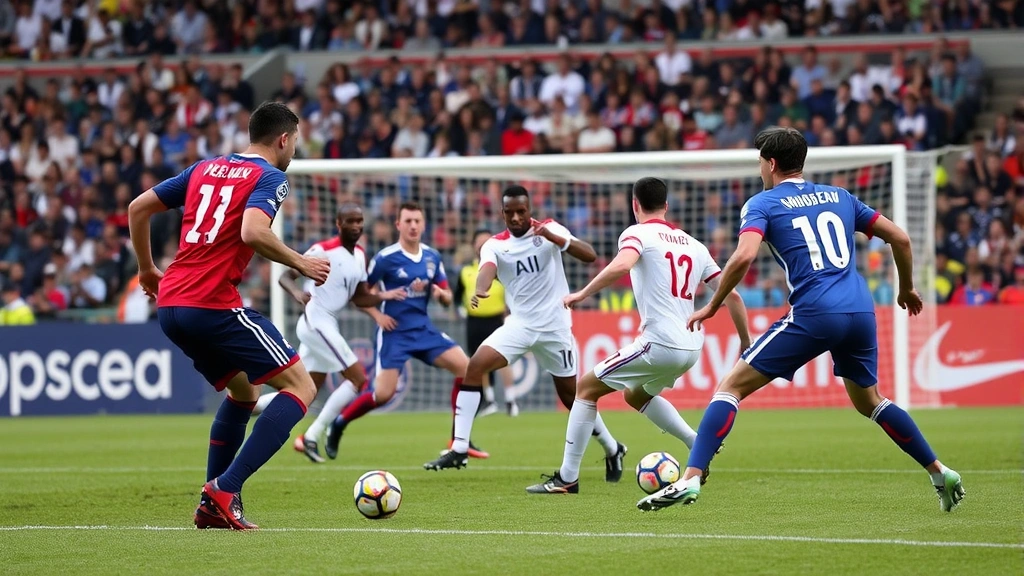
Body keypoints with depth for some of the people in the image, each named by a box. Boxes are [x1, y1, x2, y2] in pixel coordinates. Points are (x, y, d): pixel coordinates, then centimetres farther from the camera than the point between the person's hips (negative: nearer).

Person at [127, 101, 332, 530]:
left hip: (169, 305, 8)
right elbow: (252, 232, -21)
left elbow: (138, 208, 20)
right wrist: (300, 263, -7)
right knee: (301, 387, -2)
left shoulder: (206, 169, 20)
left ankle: (211, 505, 16)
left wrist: (147, 269, 30)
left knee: (243, 392, 26)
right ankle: (226, 488, -15)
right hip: (214, 305, -8)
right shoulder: (270, 177, -2)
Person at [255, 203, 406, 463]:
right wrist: (296, 292, -34)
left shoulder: (360, 255, 12)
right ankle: (312, 437, -9)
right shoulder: (323, 251, -12)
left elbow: (359, 297, 17)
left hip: (327, 325, 9)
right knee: (358, 379, -12)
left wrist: (384, 296, 0)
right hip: (316, 322, -9)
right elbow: (285, 276, -13)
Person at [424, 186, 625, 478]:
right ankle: (459, 449, -17)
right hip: (519, 324, 2)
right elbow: (487, 269, -22)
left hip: (554, 327, -2)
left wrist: (556, 238, -31)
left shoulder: (549, 230, -5)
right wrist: (480, 290, -45)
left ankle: (613, 449, 29)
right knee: (475, 365, -18)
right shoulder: (495, 245, 0)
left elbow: (589, 256, -15)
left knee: (571, 395, 5)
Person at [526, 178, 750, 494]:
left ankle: (567, 478, 2)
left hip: (660, 343, -7)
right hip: (690, 347, 7)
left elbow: (621, 265, -26)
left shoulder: (638, 233, -3)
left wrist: (582, 294, -17)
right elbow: (732, 295, 13)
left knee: (586, 387, 6)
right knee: (635, 395, 31)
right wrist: (746, 345, 19)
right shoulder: (693, 245, 16)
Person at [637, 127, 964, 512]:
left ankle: (690, 479, -11)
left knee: (732, 386, 1)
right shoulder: (839, 197, 21)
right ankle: (941, 474, 27)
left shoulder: (763, 204, 5)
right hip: (860, 312, 6)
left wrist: (712, 306, -3)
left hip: (813, 315, -6)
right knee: (868, 401, 28)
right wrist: (907, 289, 34)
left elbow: (744, 256, -13)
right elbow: (900, 238, 19)